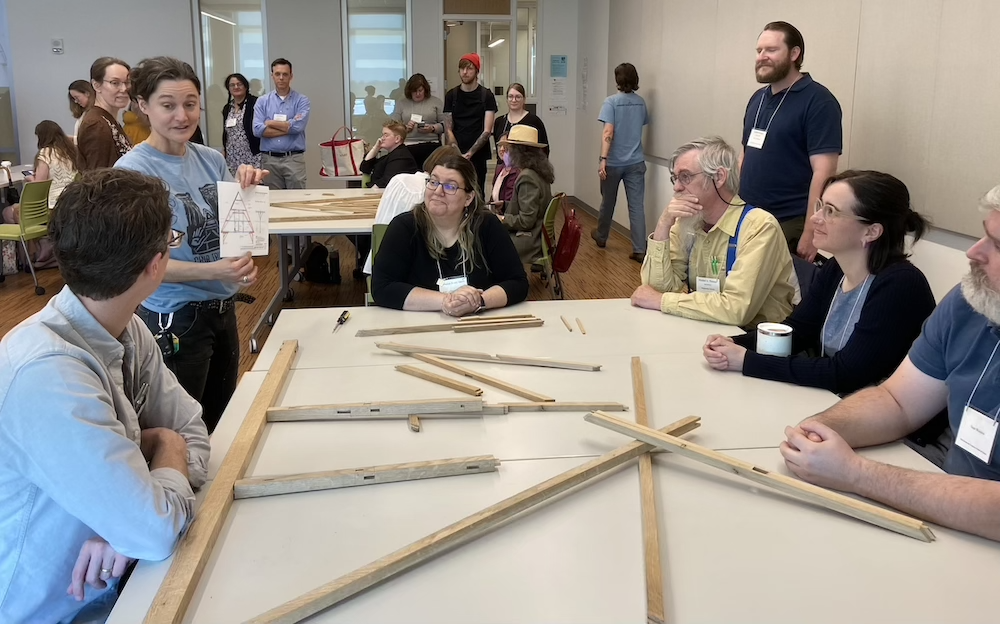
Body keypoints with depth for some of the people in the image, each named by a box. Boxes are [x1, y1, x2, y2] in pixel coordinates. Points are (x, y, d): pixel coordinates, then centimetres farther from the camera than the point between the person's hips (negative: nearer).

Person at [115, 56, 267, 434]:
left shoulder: (210, 160, 0)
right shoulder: (132, 171, -17)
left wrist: (248, 189, -12)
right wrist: (213, 271, -30)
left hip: (223, 308, 6)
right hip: (175, 318, -6)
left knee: (221, 423, 22)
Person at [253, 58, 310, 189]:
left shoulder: (301, 100, 2)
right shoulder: (262, 101, 8)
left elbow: (298, 126, -13)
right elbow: (258, 130, -5)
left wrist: (271, 123, -3)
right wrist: (288, 128, -8)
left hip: (294, 159, -2)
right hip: (269, 160, 2)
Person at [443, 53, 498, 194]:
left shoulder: (486, 96, 3)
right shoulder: (451, 95, 9)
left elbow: (487, 131, -4)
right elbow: (448, 129, 4)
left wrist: (470, 153, -15)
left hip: (478, 155, -1)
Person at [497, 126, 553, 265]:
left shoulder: (527, 177, -21)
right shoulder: (538, 172, 8)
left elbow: (526, 221, -21)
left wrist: (501, 219, -11)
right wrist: (504, 205, 16)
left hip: (530, 240, -10)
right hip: (536, 233, 10)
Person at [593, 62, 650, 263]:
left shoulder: (611, 101, -10)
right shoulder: (641, 102, 5)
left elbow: (608, 132, -20)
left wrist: (603, 159, -23)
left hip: (614, 162, -3)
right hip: (636, 162, 3)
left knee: (608, 202, 16)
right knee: (637, 206, -2)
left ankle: (601, 236, 37)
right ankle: (639, 250, -7)